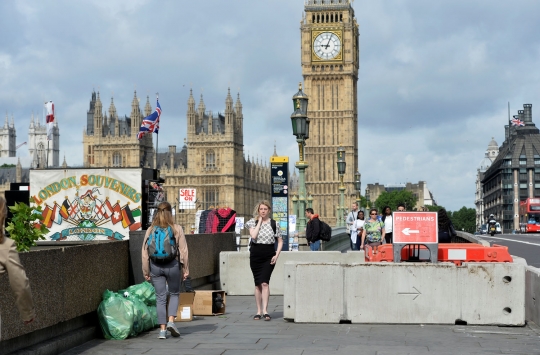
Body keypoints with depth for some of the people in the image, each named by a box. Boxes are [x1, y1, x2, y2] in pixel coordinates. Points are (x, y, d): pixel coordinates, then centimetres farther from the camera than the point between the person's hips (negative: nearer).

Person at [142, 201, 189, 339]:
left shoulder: (150, 230, 1)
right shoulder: (177, 229, -4)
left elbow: (145, 252, 2)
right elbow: (183, 251, -4)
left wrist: (146, 272, 9)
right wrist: (185, 269, 3)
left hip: (156, 266, 1)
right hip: (172, 265, -1)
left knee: (160, 298, 7)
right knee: (174, 294, 18)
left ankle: (162, 329, 7)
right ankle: (171, 321, 1)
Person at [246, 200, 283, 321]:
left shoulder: (274, 224, 4)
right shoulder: (253, 222, 3)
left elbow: (280, 241, 9)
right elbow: (253, 236, -15)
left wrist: (276, 255, -4)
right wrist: (259, 221, -8)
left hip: (269, 256, -1)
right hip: (255, 255, 1)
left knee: (265, 283, -14)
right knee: (258, 284, 6)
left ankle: (265, 311, -16)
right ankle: (259, 311, 13)